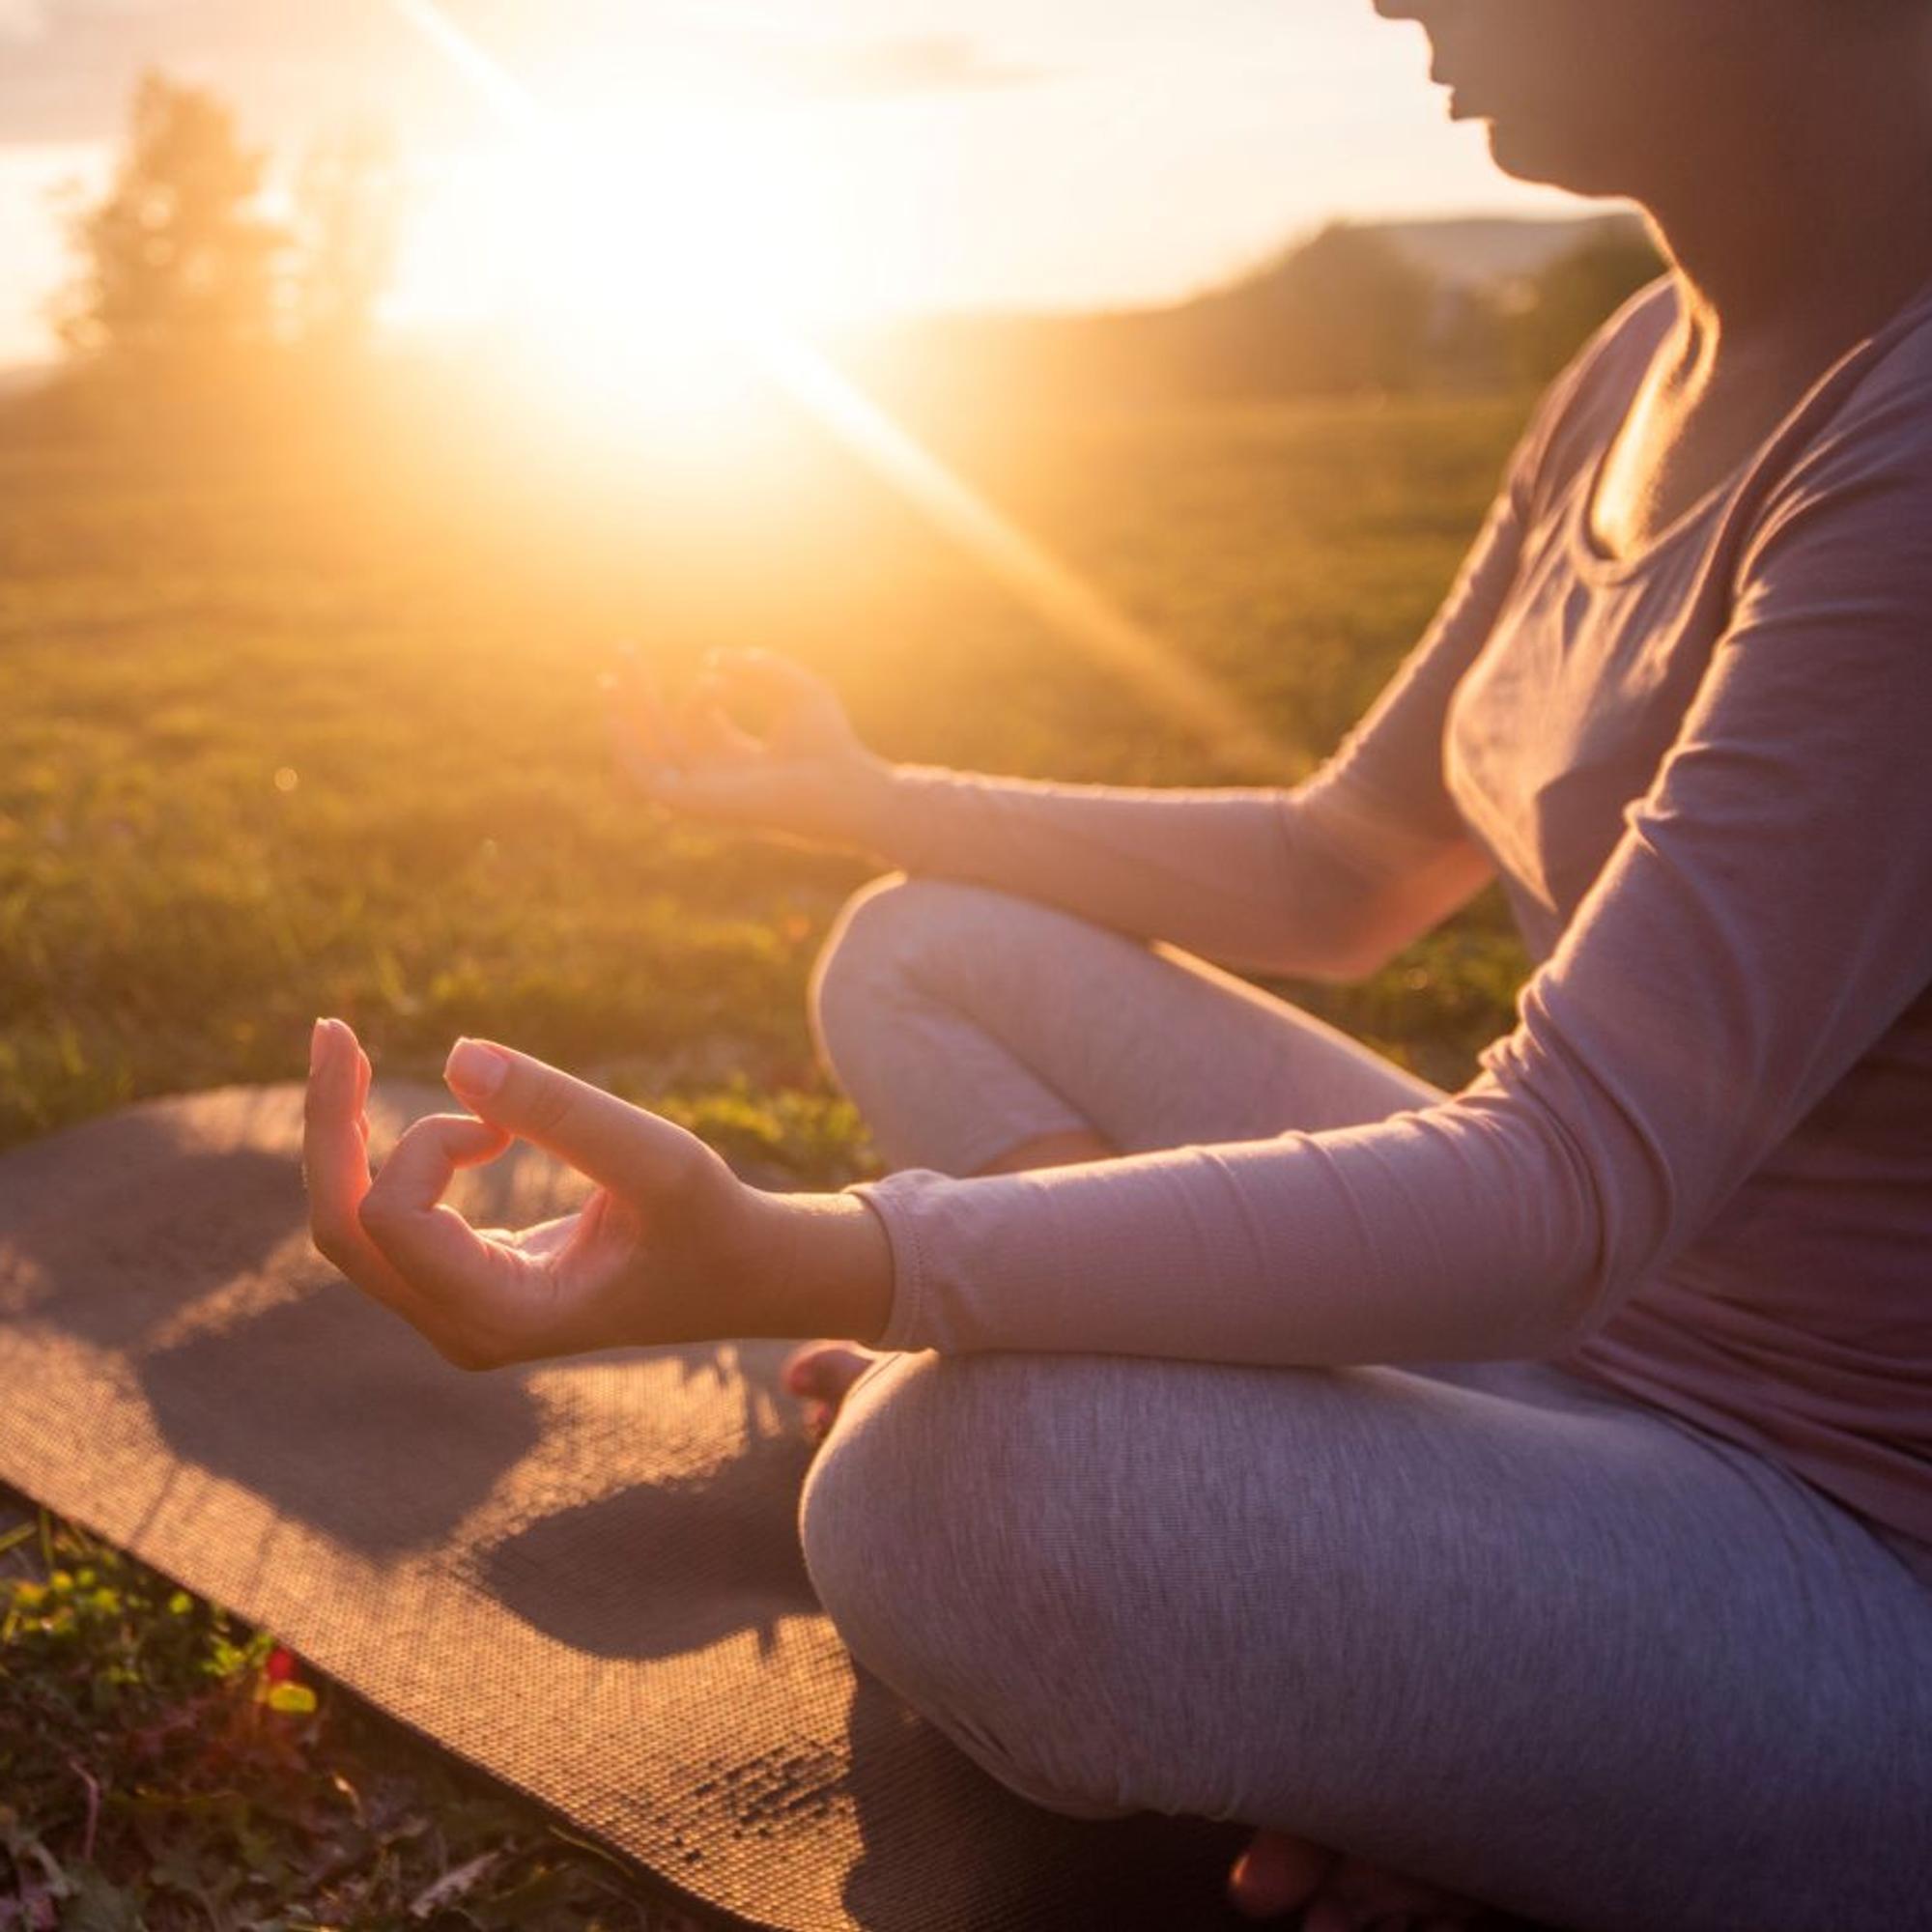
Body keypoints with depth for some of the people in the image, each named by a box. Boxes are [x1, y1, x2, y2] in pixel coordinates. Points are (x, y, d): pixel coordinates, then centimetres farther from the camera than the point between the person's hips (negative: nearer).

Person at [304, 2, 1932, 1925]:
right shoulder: (1653, 369, 4)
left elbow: (1576, 1183, -31)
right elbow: (1331, 872, 13)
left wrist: (781, 1261, -41)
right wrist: (866, 797, 13)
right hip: (1577, 1322, 8)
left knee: (947, 1485, -33)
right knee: (917, 960, 7)